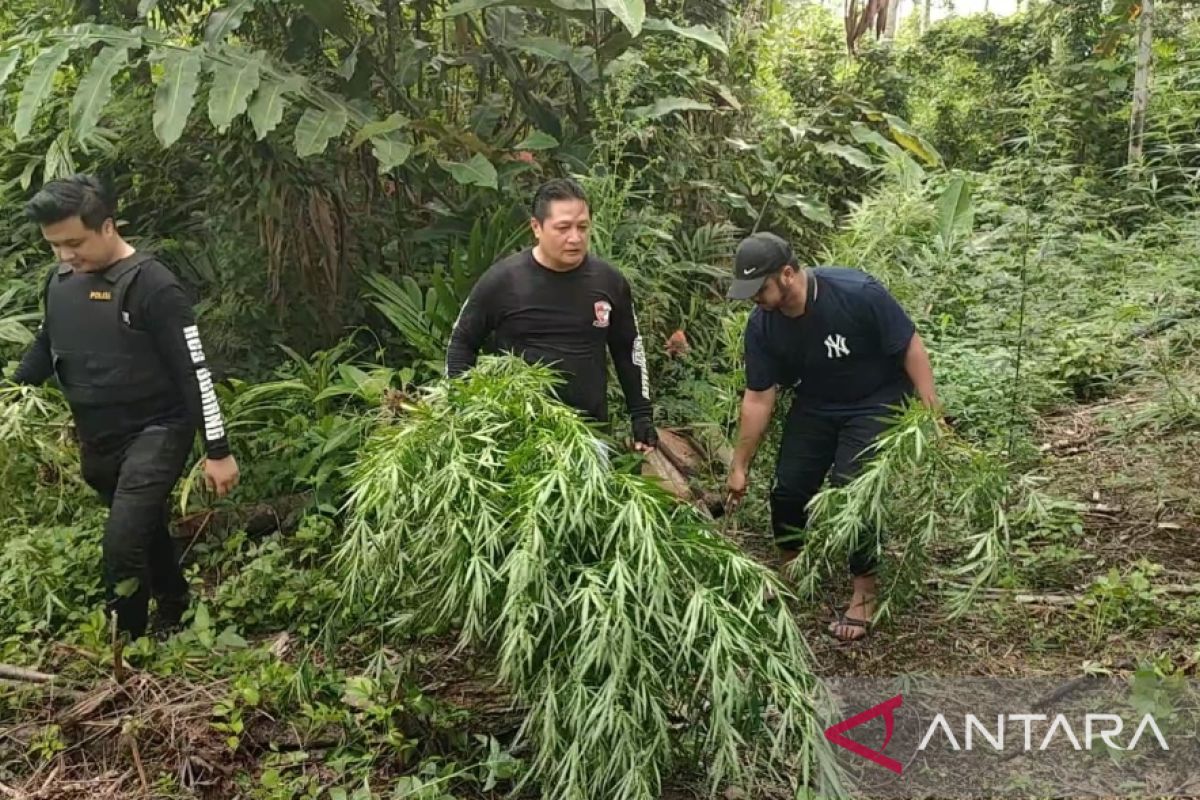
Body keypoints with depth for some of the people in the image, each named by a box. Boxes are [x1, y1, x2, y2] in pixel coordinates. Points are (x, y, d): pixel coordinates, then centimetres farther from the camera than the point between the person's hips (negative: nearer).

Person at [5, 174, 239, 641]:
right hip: (98, 441, 7)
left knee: (122, 543, -16)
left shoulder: (151, 285, -18)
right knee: (146, 534, 19)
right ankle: (176, 617, 38)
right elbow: (46, 348, 20)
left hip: (155, 432, -7)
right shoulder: (60, 280, 3)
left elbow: (194, 370, -18)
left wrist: (217, 451, -17)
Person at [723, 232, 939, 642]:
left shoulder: (857, 293, -31)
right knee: (787, 490, 1)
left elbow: (910, 346, -21)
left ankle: (865, 594, 5)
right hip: (815, 407, 5)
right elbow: (758, 398, -9)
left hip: (875, 403, -4)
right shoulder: (762, 325, -17)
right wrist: (739, 467, -5)